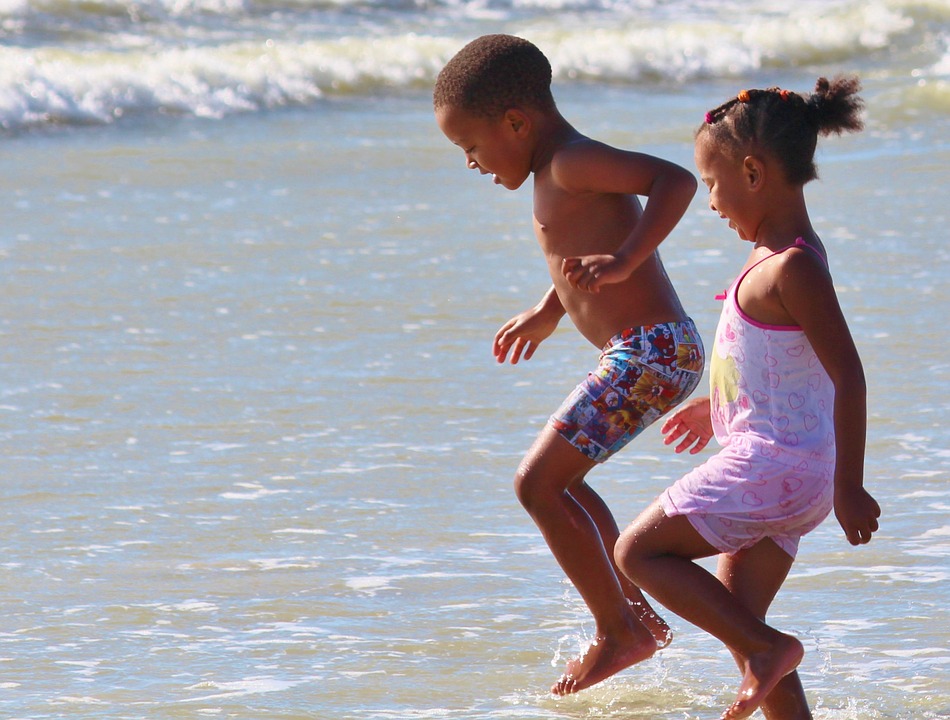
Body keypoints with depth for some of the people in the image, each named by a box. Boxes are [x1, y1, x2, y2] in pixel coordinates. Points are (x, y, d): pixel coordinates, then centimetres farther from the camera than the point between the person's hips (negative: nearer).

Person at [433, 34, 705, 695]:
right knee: (558, 480, 24)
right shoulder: (565, 172, 17)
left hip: (650, 352, -11)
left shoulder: (572, 164, -14)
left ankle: (619, 632, -4)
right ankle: (638, 615, 26)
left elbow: (676, 179, -27)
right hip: (657, 351, 11)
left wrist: (622, 263, -35)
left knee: (539, 484, -10)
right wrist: (549, 312, 42)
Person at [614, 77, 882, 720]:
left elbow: (848, 376, -22)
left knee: (640, 551, -2)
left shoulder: (793, 269, -19)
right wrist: (719, 404, 40)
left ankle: (768, 647, -5)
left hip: (772, 462, -10)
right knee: (737, 615, 13)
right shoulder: (789, 253, 11)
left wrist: (849, 487, -21)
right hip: (776, 469, 10)